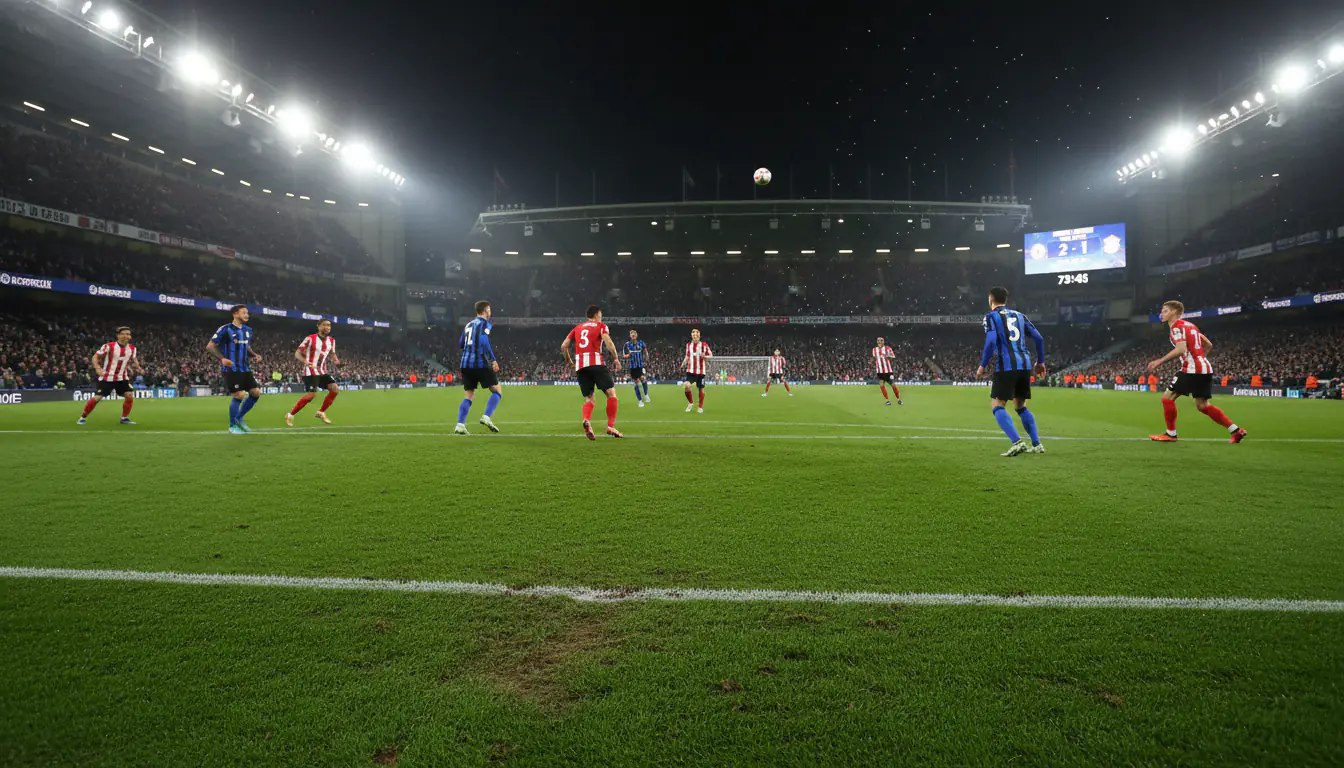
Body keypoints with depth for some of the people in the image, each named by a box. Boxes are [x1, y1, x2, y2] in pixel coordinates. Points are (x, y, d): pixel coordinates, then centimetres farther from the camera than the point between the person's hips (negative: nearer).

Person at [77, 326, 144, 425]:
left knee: (129, 395, -8)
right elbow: (95, 357, -7)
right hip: (107, 377, -4)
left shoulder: (132, 348, 2)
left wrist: (138, 368, 7)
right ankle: (82, 418, 11)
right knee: (97, 397, -7)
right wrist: (97, 368, -23)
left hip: (122, 378, 4)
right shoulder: (109, 346, -12)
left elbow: (134, 359, 22)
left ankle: (124, 418, 6)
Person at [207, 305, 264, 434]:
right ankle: (232, 426, 8)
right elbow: (210, 346, -8)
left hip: (245, 369, 7)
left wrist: (254, 355, 4)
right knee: (238, 396, -9)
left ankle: (239, 418, 20)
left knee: (256, 393, 2)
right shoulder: (225, 329, -10)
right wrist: (222, 358, -23)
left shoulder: (248, 330, 11)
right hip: (231, 369, -7)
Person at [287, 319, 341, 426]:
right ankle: (290, 415, -3)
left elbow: (332, 354, 20)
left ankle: (321, 412, 10)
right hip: (310, 372, -6)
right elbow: (297, 353, -10)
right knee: (311, 395, -18)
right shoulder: (310, 338, -12)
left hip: (322, 372, 6)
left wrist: (335, 360, -4)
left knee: (335, 389, -7)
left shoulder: (332, 341, 6)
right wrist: (305, 361, -30)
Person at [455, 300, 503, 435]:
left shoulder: (468, 325, 19)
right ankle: (486, 417, -13)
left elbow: (460, 344, 23)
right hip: (481, 364, -7)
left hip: (466, 365, 7)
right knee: (498, 391, 4)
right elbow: (484, 341, -20)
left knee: (469, 396, 11)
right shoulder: (485, 324, -3)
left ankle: (460, 425, -3)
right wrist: (493, 360, -20)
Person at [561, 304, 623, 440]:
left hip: (580, 366, 5)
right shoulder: (601, 326, 10)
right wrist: (615, 358, 4)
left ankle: (586, 420, -22)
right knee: (611, 393, 2)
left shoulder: (577, 328, 23)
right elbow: (608, 343, -8)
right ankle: (611, 426, -9)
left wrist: (568, 360, 32)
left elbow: (563, 346, 17)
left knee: (588, 399, 9)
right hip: (596, 363, -5)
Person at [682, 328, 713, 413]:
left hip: (701, 371, -1)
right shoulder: (688, 345, 6)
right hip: (690, 371, 1)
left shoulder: (704, 345, -3)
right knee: (687, 386, -19)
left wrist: (704, 356, -20)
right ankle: (690, 402, 5)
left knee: (701, 389, 4)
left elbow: (711, 355, 1)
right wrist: (683, 364, 5)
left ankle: (701, 407, 21)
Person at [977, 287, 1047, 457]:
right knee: (1021, 405, 19)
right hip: (1025, 365, 6)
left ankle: (1017, 442, -20)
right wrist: (1040, 362, 23)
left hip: (1006, 366, -6)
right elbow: (1038, 338, 14)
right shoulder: (1019, 315, 19)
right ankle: (1036, 444, 13)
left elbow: (991, 341, -13)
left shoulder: (991, 316, 2)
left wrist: (982, 366, -7)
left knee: (997, 405, -3)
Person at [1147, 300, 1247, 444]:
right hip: (1205, 368, 9)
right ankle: (1236, 430, 13)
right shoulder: (1190, 325, 21)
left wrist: (1160, 361, -20)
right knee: (1202, 405, 13)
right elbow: (1208, 345, 25)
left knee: (1167, 397, -4)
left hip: (1191, 369, -9)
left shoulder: (1177, 326, -8)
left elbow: (1181, 349, -22)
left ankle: (1171, 434, 0)